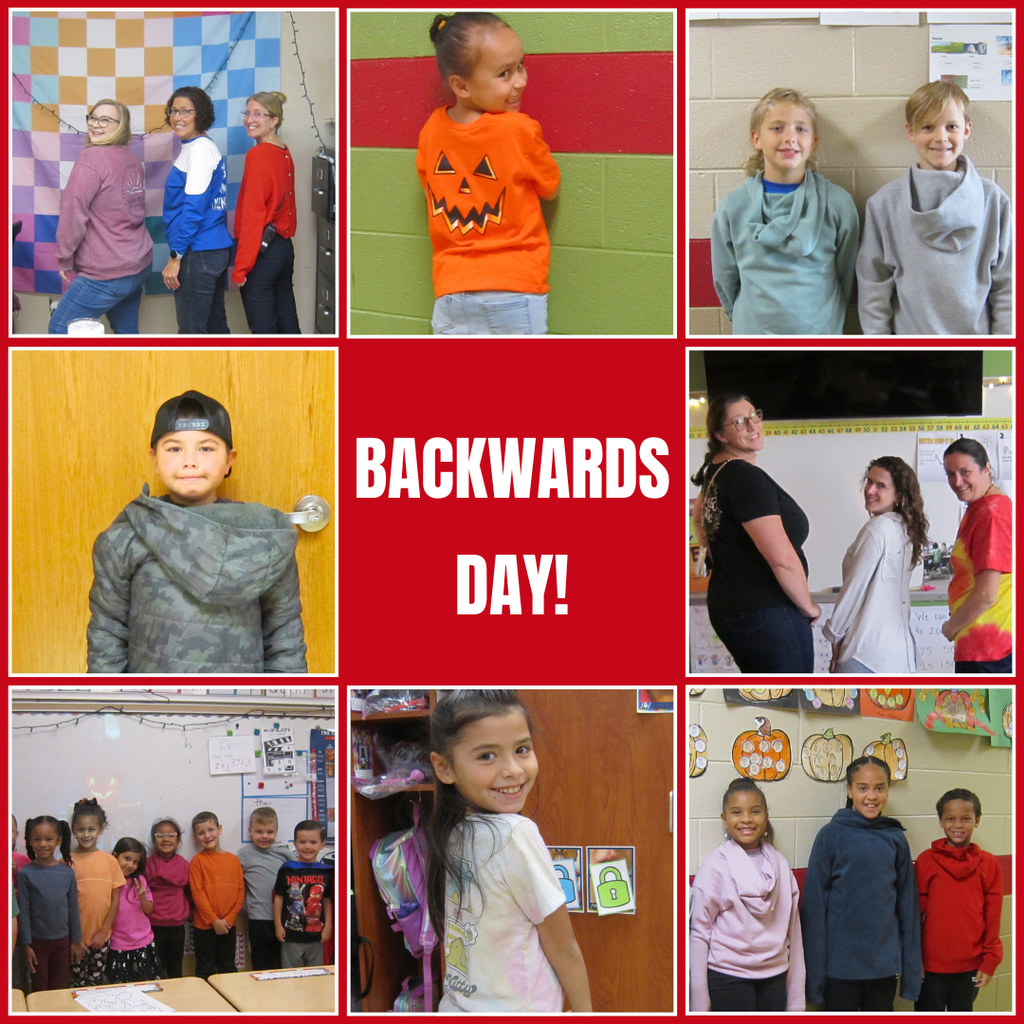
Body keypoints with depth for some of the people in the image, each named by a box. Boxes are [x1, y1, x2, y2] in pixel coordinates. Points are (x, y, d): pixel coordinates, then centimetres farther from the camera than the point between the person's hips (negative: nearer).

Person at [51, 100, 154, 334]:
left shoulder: (92, 157, -15)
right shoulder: (132, 159, 9)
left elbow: (73, 211, -18)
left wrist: (65, 259, -7)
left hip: (108, 274, -8)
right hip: (141, 265, 8)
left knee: (60, 328, 1)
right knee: (127, 332, 15)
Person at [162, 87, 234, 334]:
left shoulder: (200, 149, -13)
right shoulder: (203, 146, 16)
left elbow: (193, 208, -19)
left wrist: (175, 256, -18)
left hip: (199, 255, -10)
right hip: (217, 249, 10)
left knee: (191, 331, -5)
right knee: (215, 325, 15)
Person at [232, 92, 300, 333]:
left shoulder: (258, 155, -14)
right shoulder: (285, 153, 8)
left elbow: (252, 215, -17)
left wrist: (240, 267, -15)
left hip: (261, 250, -8)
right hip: (284, 247, 8)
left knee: (263, 328, -2)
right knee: (287, 324, 13)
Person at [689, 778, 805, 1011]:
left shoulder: (781, 865, 5)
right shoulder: (715, 867, -8)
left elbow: (792, 929, 9)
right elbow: (699, 932, -7)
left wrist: (796, 1001, 8)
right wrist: (700, 1005, -8)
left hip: (774, 975, 4)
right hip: (728, 978, -4)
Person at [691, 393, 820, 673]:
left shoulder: (715, 470, 9)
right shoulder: (748, 478, -20)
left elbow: (699, 511, 34)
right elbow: (783, 558, -26)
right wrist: (809, 607, -12)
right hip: (765, 612, -10)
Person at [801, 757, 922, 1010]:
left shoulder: (896, 838, 3)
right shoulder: (831, 835, -6)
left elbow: (907, 903, 7)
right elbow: (814, 904, -6)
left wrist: (911, 967, 5)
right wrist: (814, 971, -9)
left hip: (885, 963, 3)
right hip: (841, 963, -3)